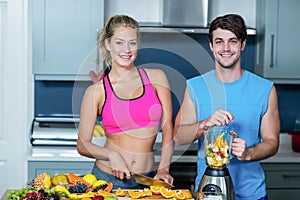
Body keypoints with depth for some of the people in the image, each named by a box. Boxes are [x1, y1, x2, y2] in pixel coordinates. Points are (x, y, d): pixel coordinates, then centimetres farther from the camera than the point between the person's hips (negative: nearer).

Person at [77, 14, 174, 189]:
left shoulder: (156, 78, 1)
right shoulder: (96, 91, -2)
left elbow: (168, 129, -1)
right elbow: (83, 145, 2)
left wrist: (163, 169, -12)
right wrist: (111, 154, -15)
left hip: (147, 180, 1)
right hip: (107, 179, -1)